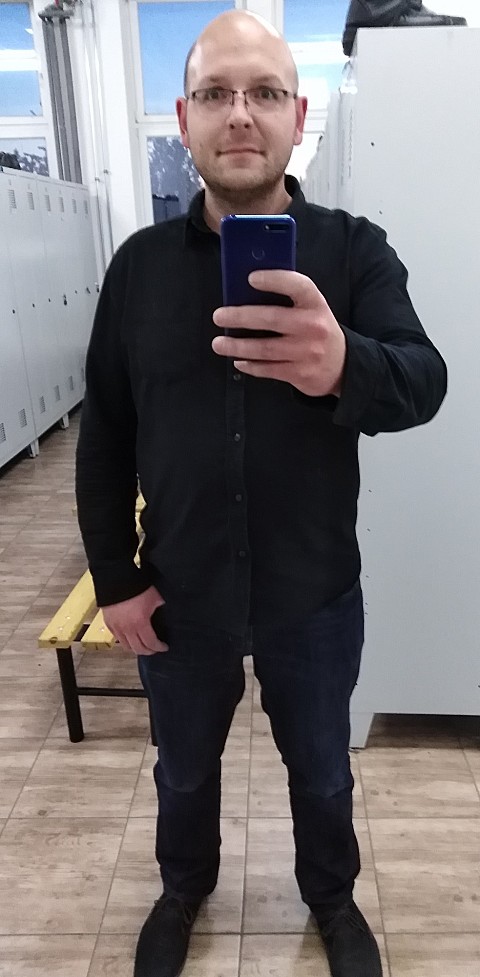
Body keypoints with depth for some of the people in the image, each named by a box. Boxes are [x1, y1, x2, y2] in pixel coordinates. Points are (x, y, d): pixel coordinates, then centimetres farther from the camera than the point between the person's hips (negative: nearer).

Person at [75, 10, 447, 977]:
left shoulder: (355, 251, -9)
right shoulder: (139, 263, -4)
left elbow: (423, 380, -24)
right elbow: (103, 439, -1)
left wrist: (345, 367, -47)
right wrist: (116, 579, -3)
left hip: (314, 598, -1)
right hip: (177, 599, 2)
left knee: (320, 769, 23)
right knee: (184, 769, 25)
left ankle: (332, 896, 55)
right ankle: (184, 888, 57)